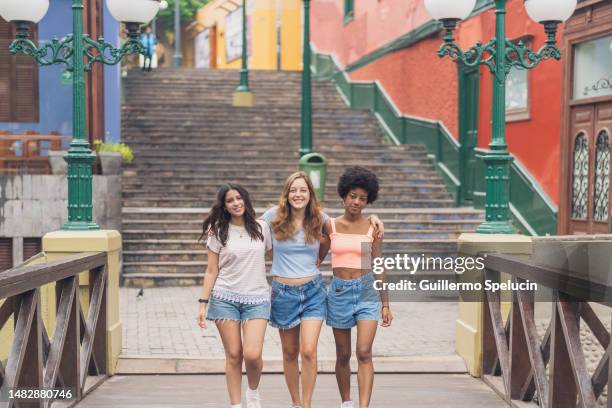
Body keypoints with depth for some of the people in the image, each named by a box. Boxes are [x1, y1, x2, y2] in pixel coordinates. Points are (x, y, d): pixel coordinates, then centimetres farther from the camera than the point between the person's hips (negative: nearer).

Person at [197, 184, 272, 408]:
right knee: (233, 355, 0)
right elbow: (211, 271, 5)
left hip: (257, 299, 0)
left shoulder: (261, 228, 6)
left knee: (252, 354, -14)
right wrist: (203, 303, -1)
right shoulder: (218, 232, 3)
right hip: (225, 298, 0)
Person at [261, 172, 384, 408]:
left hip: (313, 291, 0)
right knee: (290, 353, 11)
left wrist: (371, 218, 3)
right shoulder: (273, 217, -3)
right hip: (283, 292, 0)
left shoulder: (319, 219, 0)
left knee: (309, 352, -12)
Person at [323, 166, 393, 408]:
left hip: (367, 291, -1)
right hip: (339, 292, 1)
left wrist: (385, 304, 6)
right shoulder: (330, 226, 1)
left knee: (364, 353, -13)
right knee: (343, 355, 10)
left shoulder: (372, 228, 2)